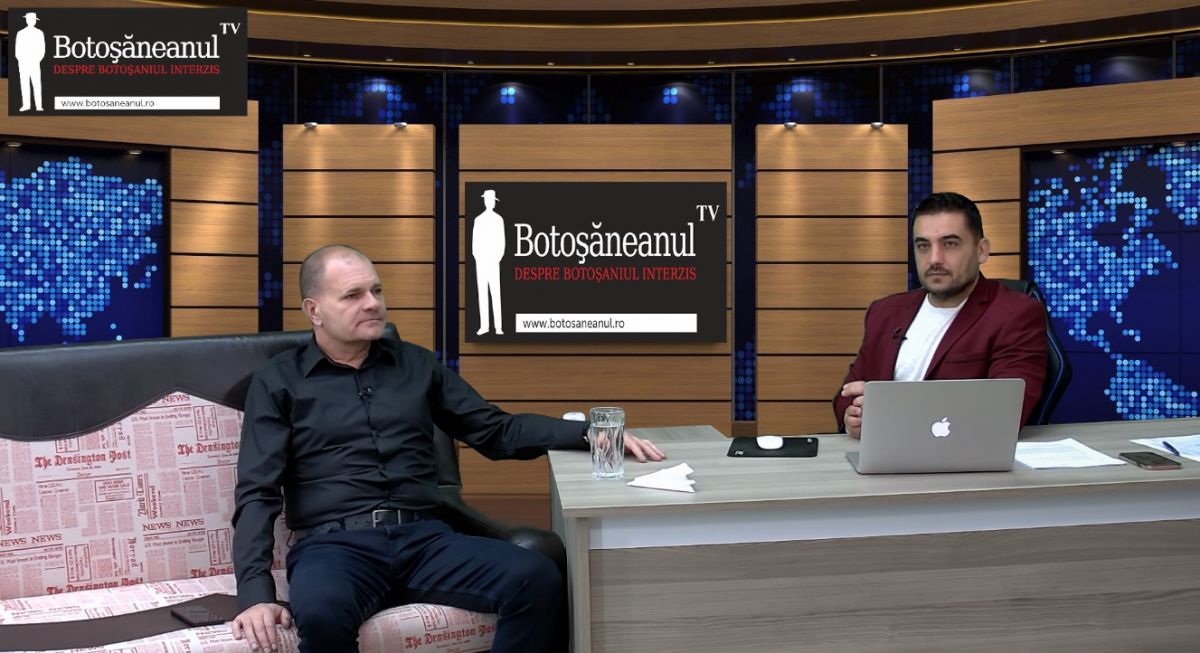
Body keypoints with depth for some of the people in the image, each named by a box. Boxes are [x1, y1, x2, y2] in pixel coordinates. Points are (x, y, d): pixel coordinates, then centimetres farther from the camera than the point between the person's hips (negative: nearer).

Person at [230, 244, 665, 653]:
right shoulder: (278, 382, 8)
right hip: (334, 544, -3)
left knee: (538, 580, -25)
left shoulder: (416, 364, 17)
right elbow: (257, 495, 1)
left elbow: (498, 431, 18)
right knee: (322, 613, -39)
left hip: (423, 538, 3)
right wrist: (256, 593, -16)